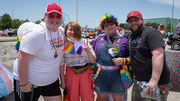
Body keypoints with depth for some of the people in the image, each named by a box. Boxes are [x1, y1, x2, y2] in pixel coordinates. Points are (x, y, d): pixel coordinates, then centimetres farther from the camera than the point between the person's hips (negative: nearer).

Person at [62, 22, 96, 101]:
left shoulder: (84, 42, -8)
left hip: (86, 72, -1)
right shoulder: (63, 44, -4)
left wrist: (88, 51, -27)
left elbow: (93, 61, -9)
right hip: (71, 73, 1)